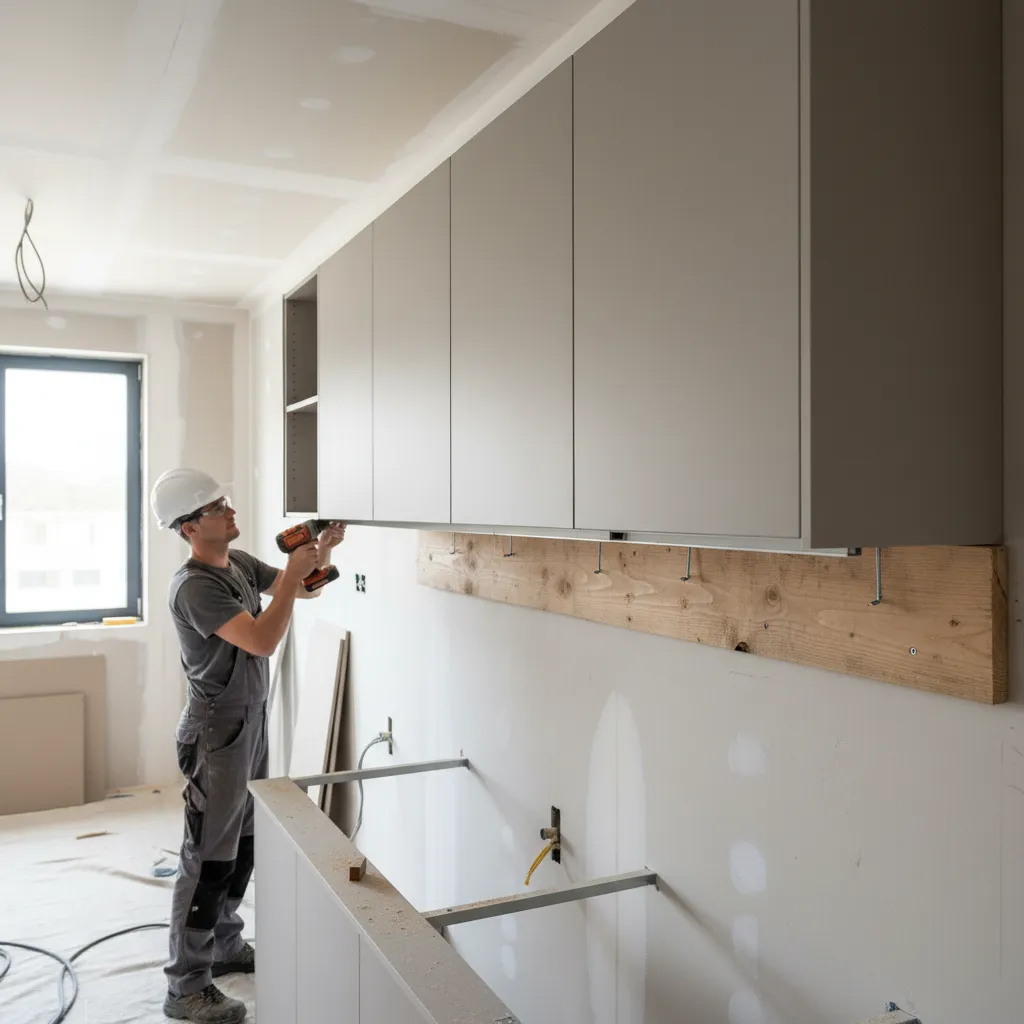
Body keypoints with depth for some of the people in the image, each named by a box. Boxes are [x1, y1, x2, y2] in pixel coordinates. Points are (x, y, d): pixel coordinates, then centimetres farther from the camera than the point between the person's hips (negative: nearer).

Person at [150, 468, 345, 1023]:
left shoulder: (241, 563, 6)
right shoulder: (194, 586, -22)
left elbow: (301, 590, 15)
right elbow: (263, 640, -29)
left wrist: (320, 552, -3)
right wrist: (291, 576, -23)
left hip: (251, 720, 9)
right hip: (216, 732, -9)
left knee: (242, 846, 18)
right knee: (210, 857, -2)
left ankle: (225, 946, 35)